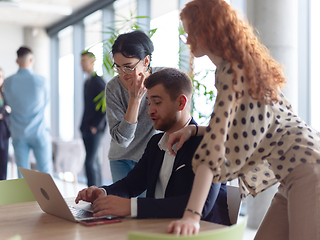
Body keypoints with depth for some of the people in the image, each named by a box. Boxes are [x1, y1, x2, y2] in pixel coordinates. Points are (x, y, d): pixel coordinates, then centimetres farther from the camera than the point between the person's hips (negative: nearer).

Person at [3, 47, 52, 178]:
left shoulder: (8, 82, -2)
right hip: (39, 133, -2)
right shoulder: (41, 80, -7)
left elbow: (10, 103, 10)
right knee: (45, 173, 4)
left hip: (18, 134, 2)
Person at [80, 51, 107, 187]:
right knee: (94, 161, 13)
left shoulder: (98, 81, -11)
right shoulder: (87, 82, 17)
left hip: (94, 129, -9)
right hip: (87, 129, 10)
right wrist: (84, 125, 14)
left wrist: (96, 125, -16)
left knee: (90, 162, -11)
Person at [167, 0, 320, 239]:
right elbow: (231, 128, 21)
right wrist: (193, 129, 5)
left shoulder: (232, 70, -15)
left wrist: (192, 214, -27)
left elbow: (216, 142, -24)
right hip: (292, 173, 9)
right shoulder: (240, 65, 13)